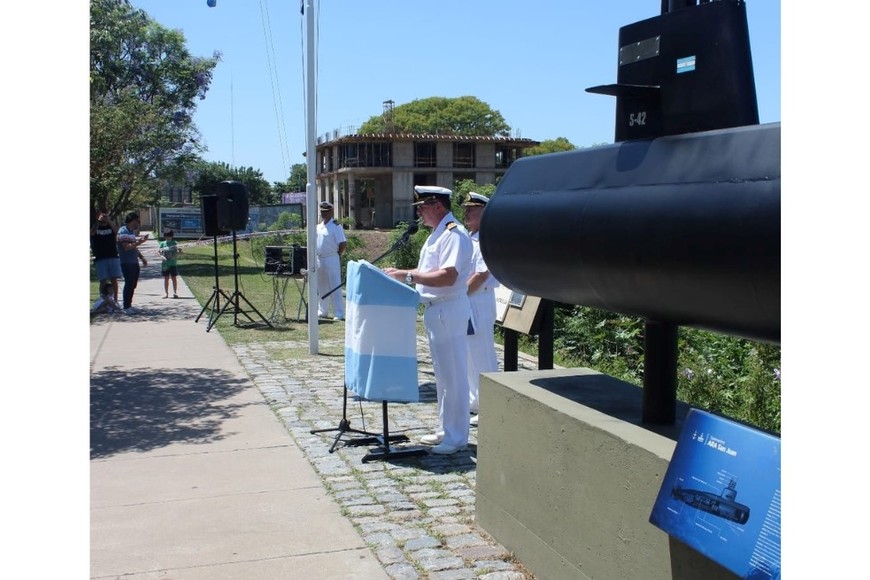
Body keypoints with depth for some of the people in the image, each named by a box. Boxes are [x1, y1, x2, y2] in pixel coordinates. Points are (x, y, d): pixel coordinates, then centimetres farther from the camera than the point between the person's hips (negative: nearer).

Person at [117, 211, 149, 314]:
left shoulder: (132, 231, 17)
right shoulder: (123, 231, -12)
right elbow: (127, 247, -22)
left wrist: (142, 257, 17)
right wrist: (139, 242, -27)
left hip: (134, 262, 9)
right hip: (127, 263, -9)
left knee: (133, 285, 11)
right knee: (129, 285, -7)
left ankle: (129, 305, 19)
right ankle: (126, 307, -1)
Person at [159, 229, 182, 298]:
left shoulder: (175, 243, 1)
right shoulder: (162, 243, 6)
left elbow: (179, 251, -4)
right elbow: (158, 251, 3)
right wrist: (161, 256, -16)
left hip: (173, 263, -1)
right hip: (165, 264, 1)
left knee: (174, 278, 2)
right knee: (166, 278, 6)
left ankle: (175, 292, 7)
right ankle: (166, 293, 11)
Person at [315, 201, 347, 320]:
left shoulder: (336, 226, -10)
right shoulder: (318, 226, 12)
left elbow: (343, 244, -13)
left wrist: (337, 255, -7)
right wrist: (314, 259, 12)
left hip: (331, 260, -8)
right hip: (319, 260, 8)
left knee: (335, 287, -6)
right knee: (321, 287, 15)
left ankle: (339, 313, -3)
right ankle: (323, 311, 25)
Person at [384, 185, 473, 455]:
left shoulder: (454, 234, -17)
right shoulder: (437, 234, 15)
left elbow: (448, 276, -27)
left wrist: (407, 275, -25)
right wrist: (403, 275, 10)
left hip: (449, 311, -11)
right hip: (435, 310, 11)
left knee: (453, 375, -3)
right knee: (442, 373, 17)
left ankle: (457, 437, 5)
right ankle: (447, 430, 28)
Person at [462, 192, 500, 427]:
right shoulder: (467, 238, 16)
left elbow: (481, 275, -21)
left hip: (479, 305, -10)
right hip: (463, 304, 10)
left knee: (482, 358, -5)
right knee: (468, 356, 16)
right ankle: (474, 401, 27)